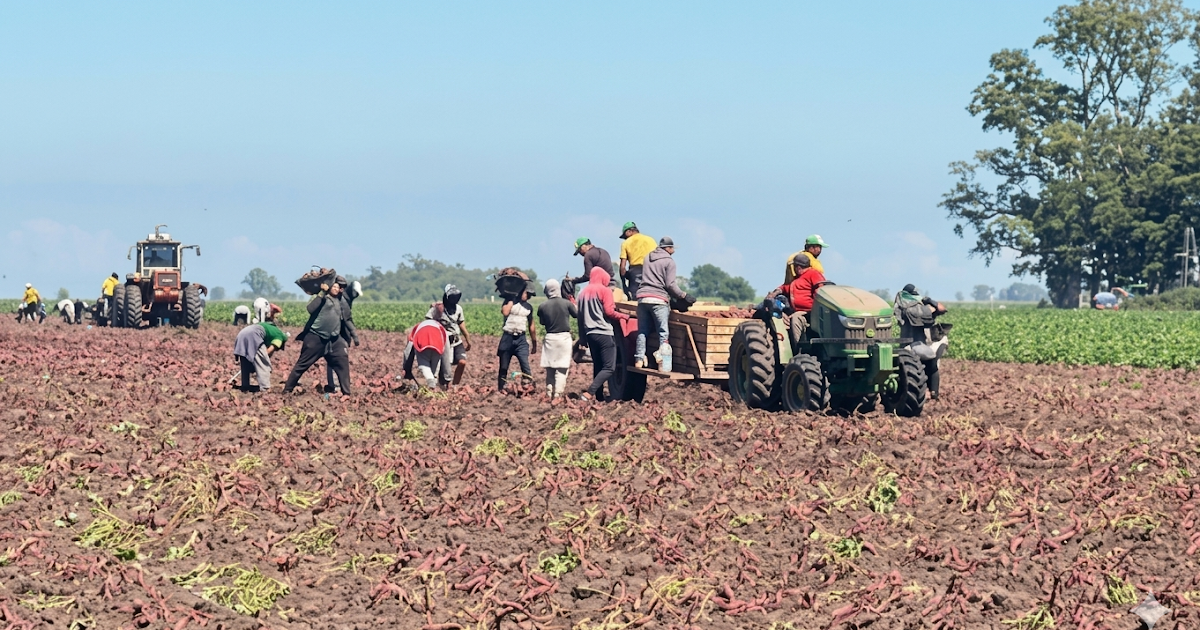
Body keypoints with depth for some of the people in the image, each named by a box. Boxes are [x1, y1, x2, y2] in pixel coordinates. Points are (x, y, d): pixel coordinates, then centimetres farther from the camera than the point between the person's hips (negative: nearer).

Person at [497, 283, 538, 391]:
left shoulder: (529, 307, 12)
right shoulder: (509, 301, 2)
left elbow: (531, 327, 19)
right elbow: (505, 312, -21)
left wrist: (534, 345, 21)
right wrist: (511, 300, -8)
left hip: (521, 339, 2)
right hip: (508, 337, -2)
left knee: (526, 367, -13)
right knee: (503, 368, 3)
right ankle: (501, 390, 11)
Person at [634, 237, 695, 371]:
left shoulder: (648, 258, 18)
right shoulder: (669, 261, 0)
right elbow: (670, 284, -7)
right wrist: (684, 296, 0)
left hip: (642, 297, 6)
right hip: (658, 299, -5)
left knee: (642, 331, 10)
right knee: (663, 332, -4)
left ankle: (639, 359, 5)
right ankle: (663, 360, -18)